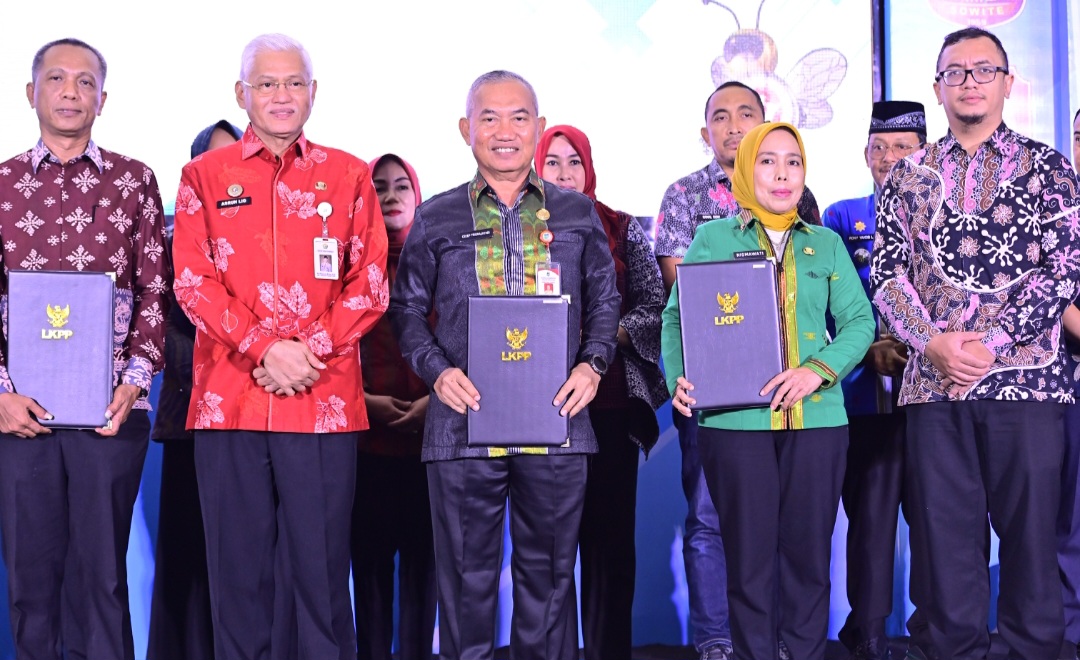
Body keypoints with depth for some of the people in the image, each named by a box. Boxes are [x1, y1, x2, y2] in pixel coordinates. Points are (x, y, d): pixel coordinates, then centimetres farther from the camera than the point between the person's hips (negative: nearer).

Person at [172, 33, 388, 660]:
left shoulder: (348, 176, 10)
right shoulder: (206, 175, 10)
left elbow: (370, 284, 4)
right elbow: (194, 282, 1)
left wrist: (311, 350, -9)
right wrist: (265, 348, -11)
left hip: (324, 401, 0)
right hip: (229, 398, 1)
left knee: (322, 567, 1)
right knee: (237, 568, 5)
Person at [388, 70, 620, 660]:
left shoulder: (577, 213, 10)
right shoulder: (435, 218, 8)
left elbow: (604, 302, 15)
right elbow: (407, 308, 10)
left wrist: (591, 365, -2)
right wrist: (436, 370, -6)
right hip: (465, 420, -1)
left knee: (548, 569, 9)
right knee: (467, 573, 5)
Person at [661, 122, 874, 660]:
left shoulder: (827, 244, 13)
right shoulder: (713, 238, 8)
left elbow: (859, 321, 7)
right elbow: (677, 317, 4)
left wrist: (820, 369, -10)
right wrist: (679, 379, -13)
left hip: (817, 418, 2)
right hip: (735, 419, -2)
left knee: (808, 551, 5)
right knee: (749, 554, 2)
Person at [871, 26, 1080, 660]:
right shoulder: (907, 177, 13)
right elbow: (887, 274, 7)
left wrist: (990, 344, -12)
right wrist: (933, 341, -10)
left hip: (1025, 376, -2)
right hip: (934, 382, 2)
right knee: (945, 530, 5)